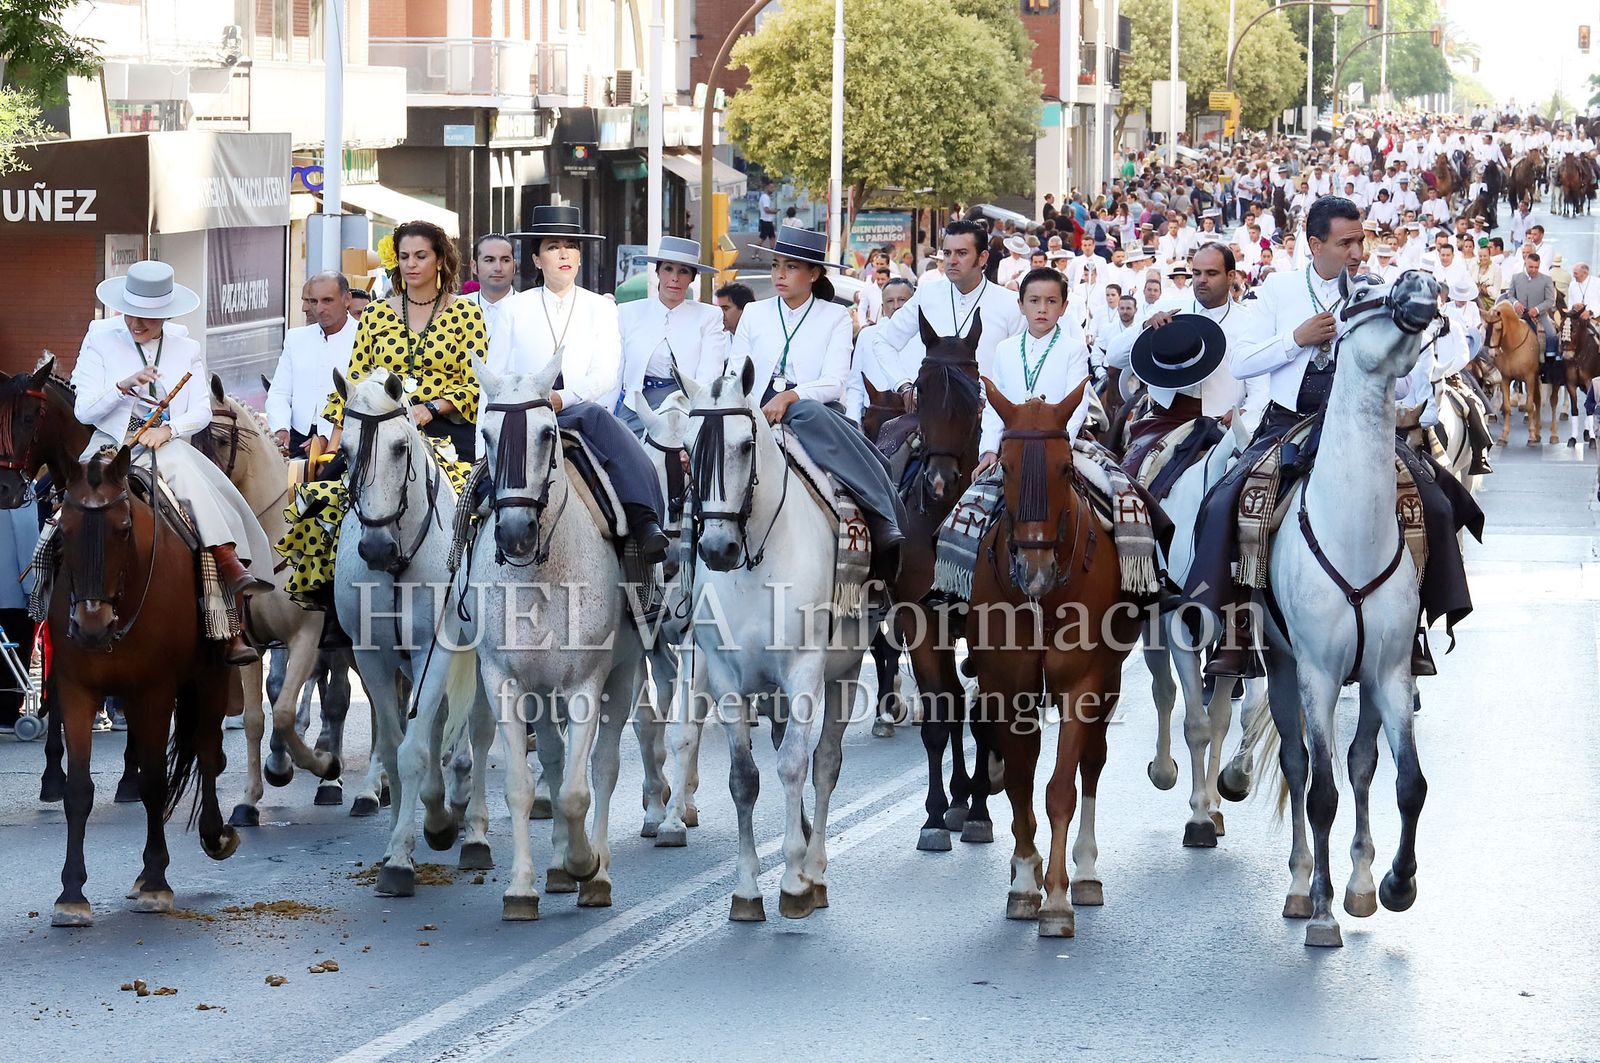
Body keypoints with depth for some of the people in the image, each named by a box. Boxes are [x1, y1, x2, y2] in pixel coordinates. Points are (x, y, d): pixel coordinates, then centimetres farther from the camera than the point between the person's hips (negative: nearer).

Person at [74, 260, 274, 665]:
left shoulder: (186, 348, 13)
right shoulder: (100, 342, 6)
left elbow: (201, 412, 8)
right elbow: (84, 410, -1)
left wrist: (169, 428, -13)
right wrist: (123, 386, -18)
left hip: (170, 446, 3)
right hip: (115, 447, -3)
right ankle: (232, 567, -41)